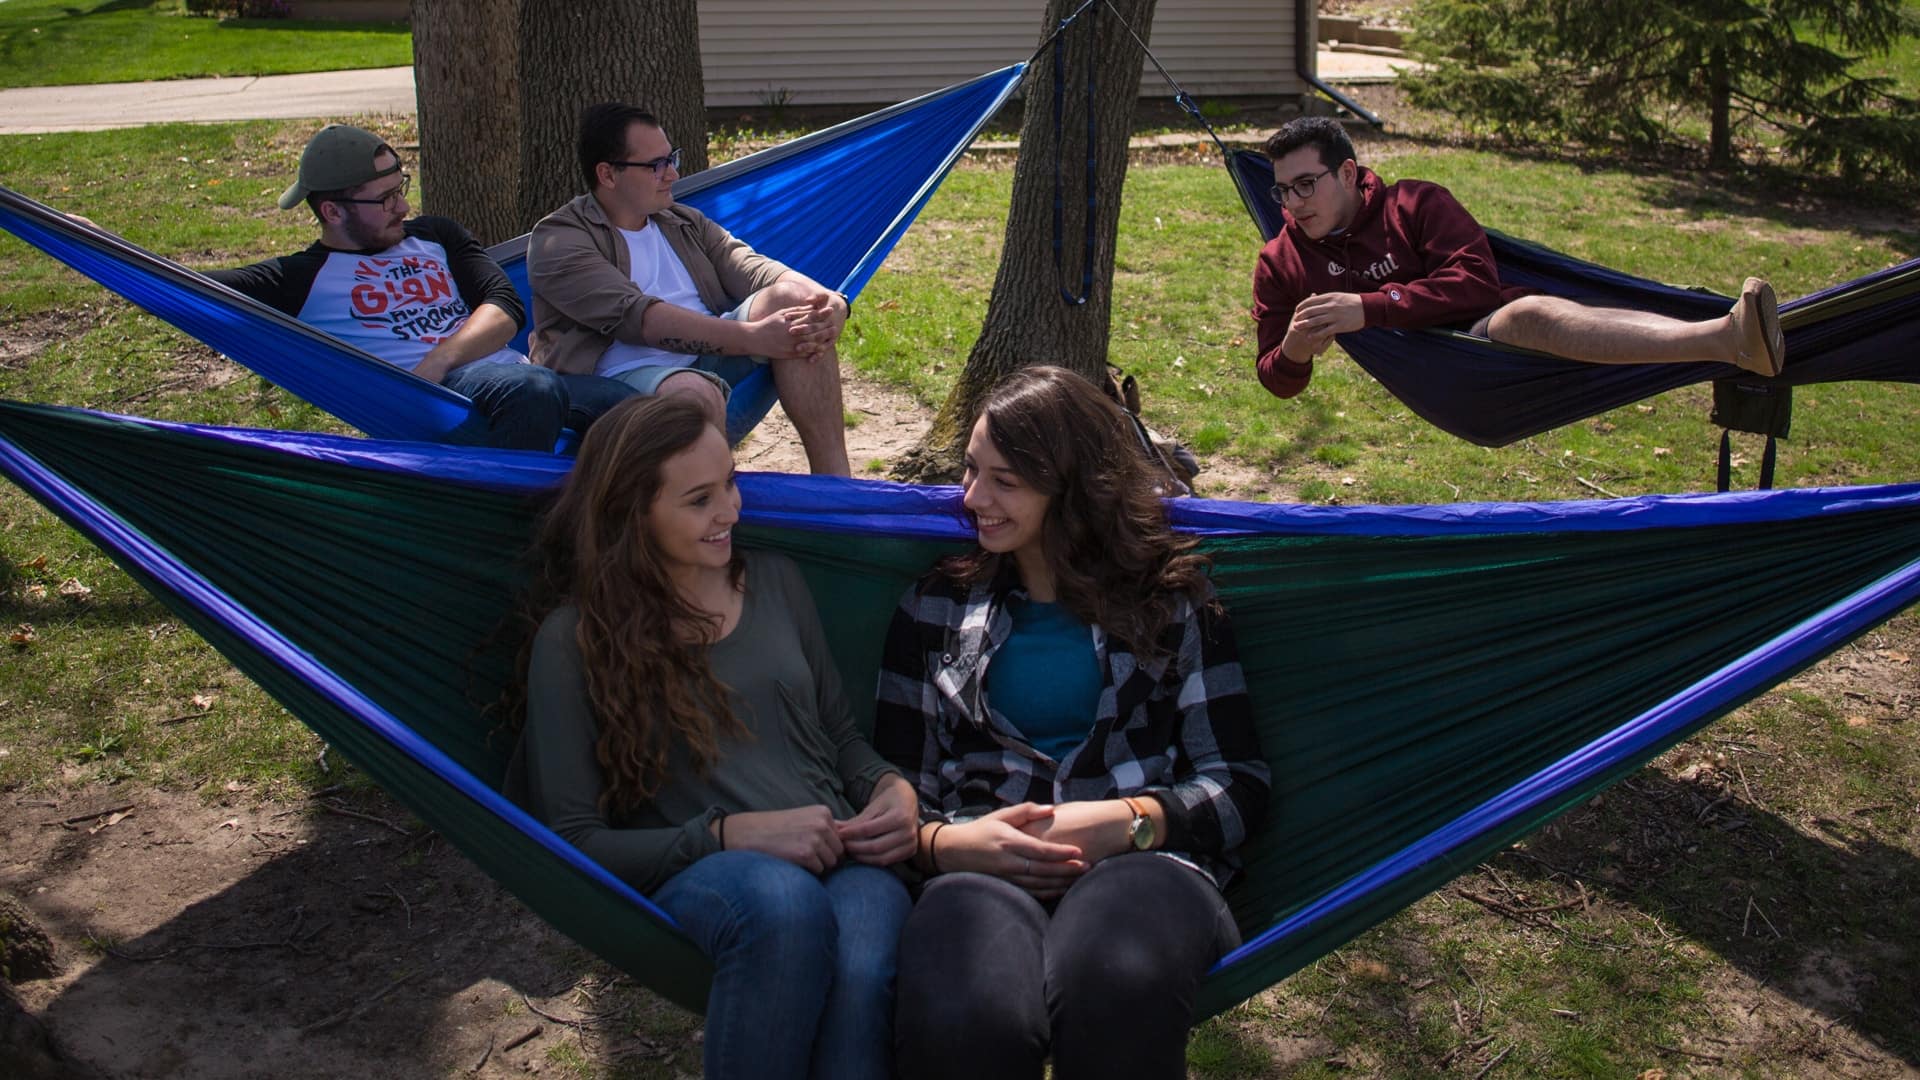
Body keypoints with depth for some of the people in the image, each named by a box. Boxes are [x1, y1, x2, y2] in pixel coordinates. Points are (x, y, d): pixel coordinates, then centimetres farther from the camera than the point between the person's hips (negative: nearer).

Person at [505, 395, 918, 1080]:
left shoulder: (773, 580, 17)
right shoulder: (574, 639, 4)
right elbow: (574, 838, 0)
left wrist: (892, 787, 1)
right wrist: (730, 834, -14)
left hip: (838, 856, 3)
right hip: (690, 879, -2)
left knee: (866, 967, -36)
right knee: (783, 898, -40)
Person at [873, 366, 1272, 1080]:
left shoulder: (1171, 599, 16)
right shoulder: (937, 607, 21)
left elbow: (1240, 783, 9)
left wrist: (1127, 822, -10)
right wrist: (943, 842, -7)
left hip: (1140, 861, 0)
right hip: (981, 869, 1)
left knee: (1116, 991, -41)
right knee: (964, 1021, -39)